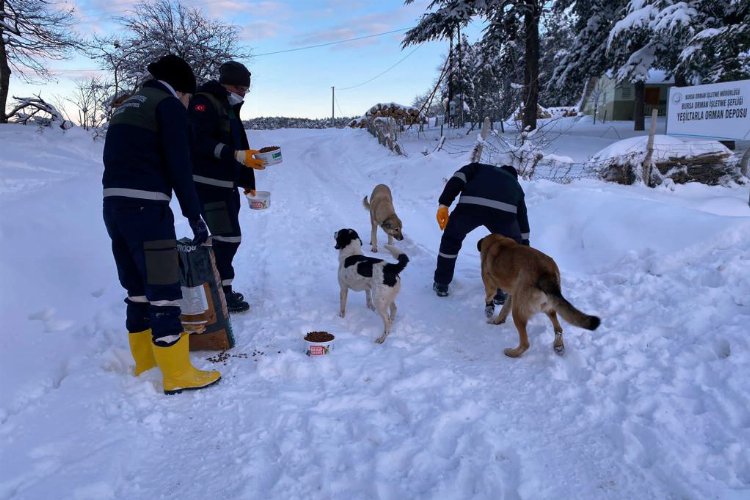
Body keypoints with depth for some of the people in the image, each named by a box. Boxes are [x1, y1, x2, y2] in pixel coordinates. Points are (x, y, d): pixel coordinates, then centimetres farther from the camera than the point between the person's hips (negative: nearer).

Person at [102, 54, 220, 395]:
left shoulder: (127, 107, 24)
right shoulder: (170, 105, -1)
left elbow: (115, 160, 22)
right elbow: (179, 167, -11)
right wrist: (194, 216, -7)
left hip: (114, 204, 9)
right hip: (146, 206, -9)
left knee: (137, 287, 16)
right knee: (163, 288, -4)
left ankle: (145, 362, 27)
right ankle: (177, 373, 3)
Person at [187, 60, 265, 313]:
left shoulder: (231, 110, 20)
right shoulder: (203, 103, -9)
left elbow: (239, 147, 23)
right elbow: (202, 142, -23)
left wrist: (248, 183, 21)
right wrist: (238, 156, -31)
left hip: (227, 185, 10)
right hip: (208, 185, -9)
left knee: (227, 238, 12)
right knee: (228, 237, -11)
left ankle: (220, 289, 21)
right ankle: (221, 292, -2)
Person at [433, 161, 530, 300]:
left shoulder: (480, 168, 39)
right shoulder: (515, 185, 42)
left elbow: (457, 179, 16)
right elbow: (522, 218, 43)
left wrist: (444, 204, 8)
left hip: (470, 206, 0)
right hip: (505, 211, 1)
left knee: (451, 239, 28)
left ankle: (441, 284, 36)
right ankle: (500, 291, 32)